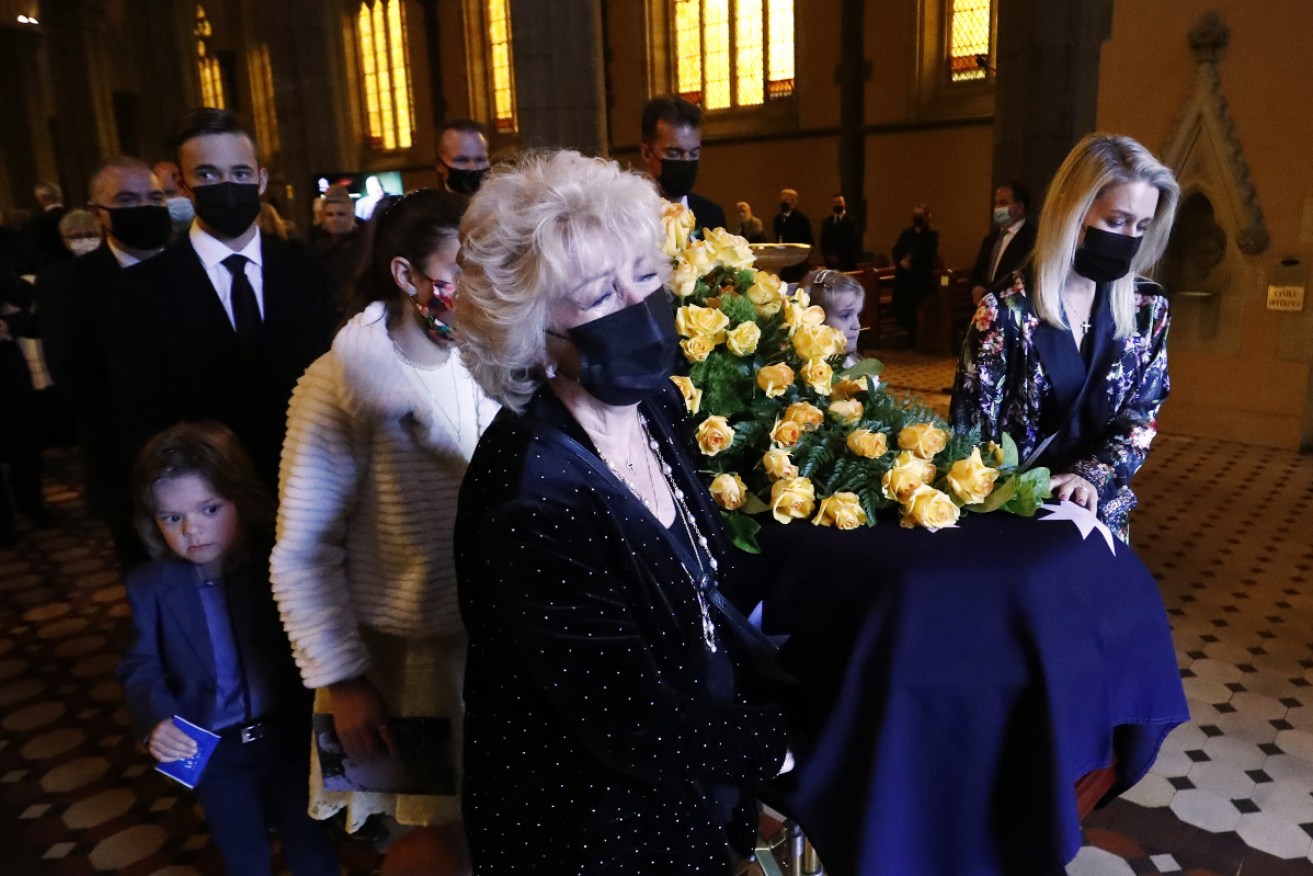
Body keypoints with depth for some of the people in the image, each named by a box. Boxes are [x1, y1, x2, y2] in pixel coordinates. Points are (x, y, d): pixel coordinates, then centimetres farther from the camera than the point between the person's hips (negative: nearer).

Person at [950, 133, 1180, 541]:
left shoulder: (1148, 307, -1)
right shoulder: (1006, 311, -16)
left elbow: (1141, 417, -3)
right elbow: (972, 432, -15)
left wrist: (1090, 475, -20)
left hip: (1101, 517, 4)